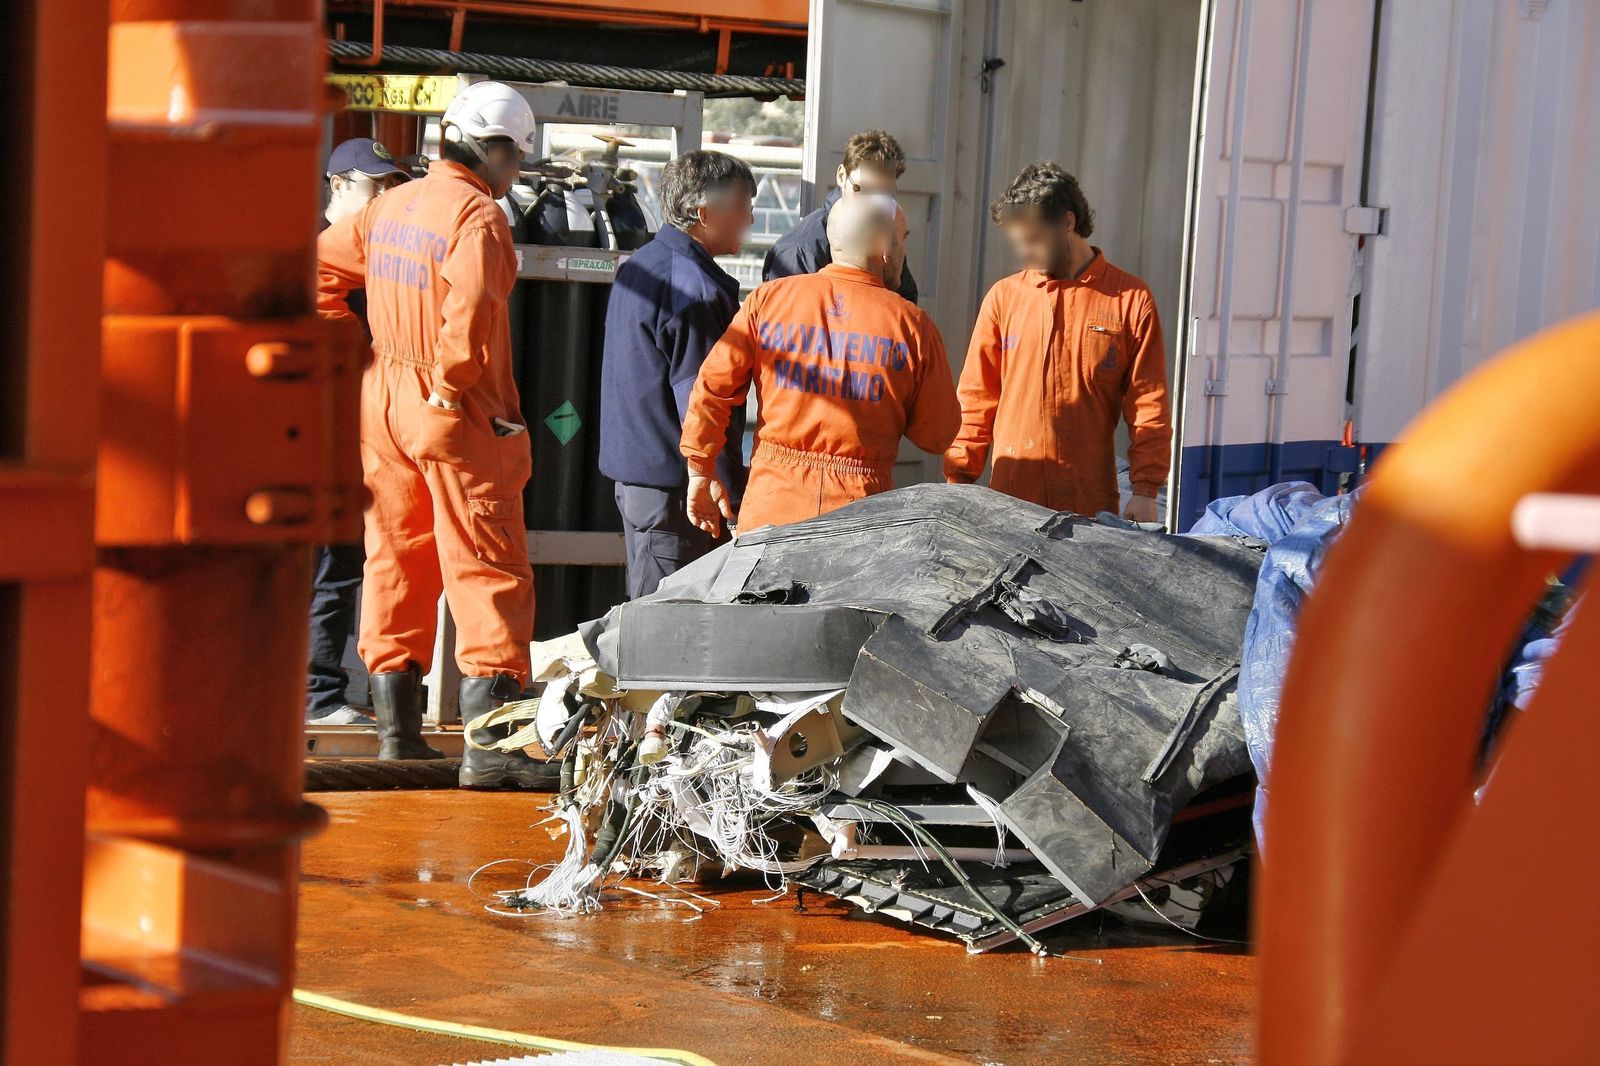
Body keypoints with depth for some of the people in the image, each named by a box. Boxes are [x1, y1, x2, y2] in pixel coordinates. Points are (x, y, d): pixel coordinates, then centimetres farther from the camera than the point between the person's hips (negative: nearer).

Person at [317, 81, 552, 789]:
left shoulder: (390, 207, 9)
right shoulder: (478, 214, -14)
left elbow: (318, 268, 15)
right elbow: (470, 309, -29)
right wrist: (452, 381, -15)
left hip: (385, 406, 8)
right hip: (458, 414, -8)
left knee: (396, 563, 15)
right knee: (489, 572, -5)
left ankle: (398, 730, 20)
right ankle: (487, 746, -12)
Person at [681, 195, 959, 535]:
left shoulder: (768, 298, 2)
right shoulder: (911, 323, -2)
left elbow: (711, 388, 1)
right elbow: (937, 436, 2)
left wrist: (702, 471, 10)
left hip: (770, 508, 2)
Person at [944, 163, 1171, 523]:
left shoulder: (1130, 299, 3)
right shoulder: (1004, 297, 8)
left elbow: (1148, 405, 3)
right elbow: (976, 399, 11)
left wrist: (1146, 490, -3)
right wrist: (959, 481, 5)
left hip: (1090, 503, -2)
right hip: (1010, 495, 2)